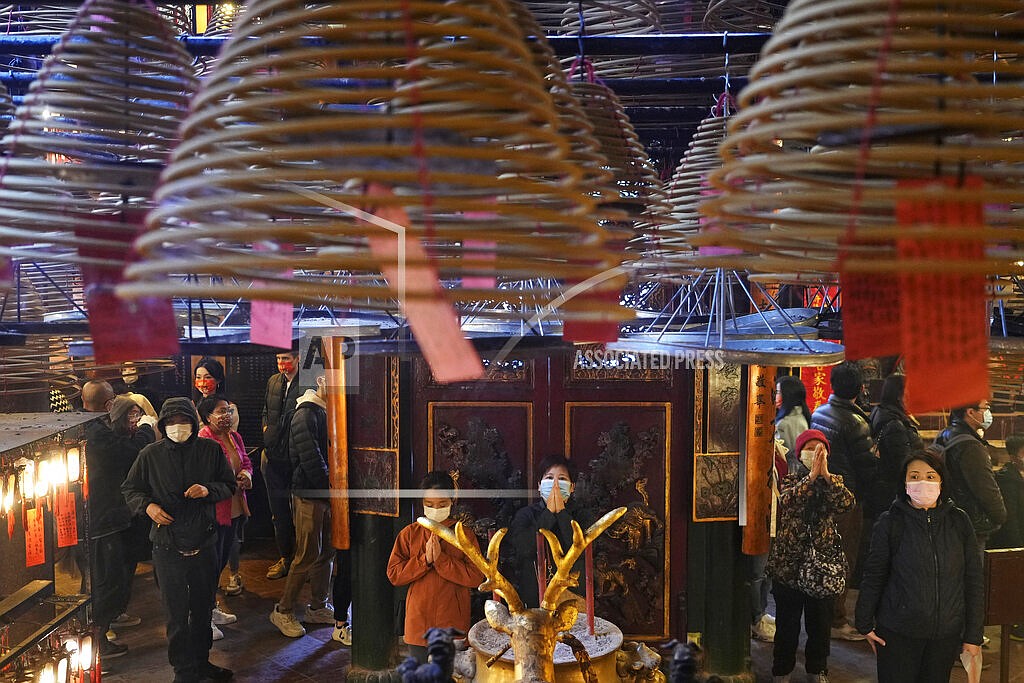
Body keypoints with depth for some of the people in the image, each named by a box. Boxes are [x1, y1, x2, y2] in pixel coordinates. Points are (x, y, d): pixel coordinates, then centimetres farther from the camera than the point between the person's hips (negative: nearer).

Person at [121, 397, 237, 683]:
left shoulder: (210, 450, -1)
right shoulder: (151, 454, -3)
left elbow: (229, 485, 6)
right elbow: (129, 488, 7)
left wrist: (208, 490, -14)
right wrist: (147, 506, -12)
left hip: (204, 544, 2)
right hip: (168, 547, -2)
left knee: (203, 609, 17)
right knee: (177, 614, 5)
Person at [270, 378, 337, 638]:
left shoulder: (327, 412, 14)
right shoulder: (306, 414, -15)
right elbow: (310, 458, -20)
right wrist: (330, 484, -12)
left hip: (326, 493, 9)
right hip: (309, 494, -9)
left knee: (327, 551, 13)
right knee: (308, 555, -5)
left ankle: (318, 607, 25)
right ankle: (283, 611, 8)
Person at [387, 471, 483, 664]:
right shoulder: (409, 533, 3)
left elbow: (476, 577, -11)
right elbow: (394, 574, -3)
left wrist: (441, 559, -18)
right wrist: (425, 559, -16)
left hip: (454, 624, -1)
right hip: (419, 624, 1)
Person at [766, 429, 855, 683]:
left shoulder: (834, 480, 6)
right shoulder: (790, 479, 0)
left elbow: (846, 503, -16)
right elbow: (788, 502, -23)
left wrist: (825, 475, -23)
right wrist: (812, 475, -26)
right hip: (789, 563, -2)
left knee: (820, 622, 13)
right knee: (787, 622, 8)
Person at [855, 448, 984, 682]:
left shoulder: (959, 521, 0)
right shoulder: (890, 522, -6)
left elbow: (974, 581, 4)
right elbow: (873, 576, -1)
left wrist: (974, 634, 3)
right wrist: (865, 624, 0)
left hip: (947, 635, 2)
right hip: (897, 633, -2)